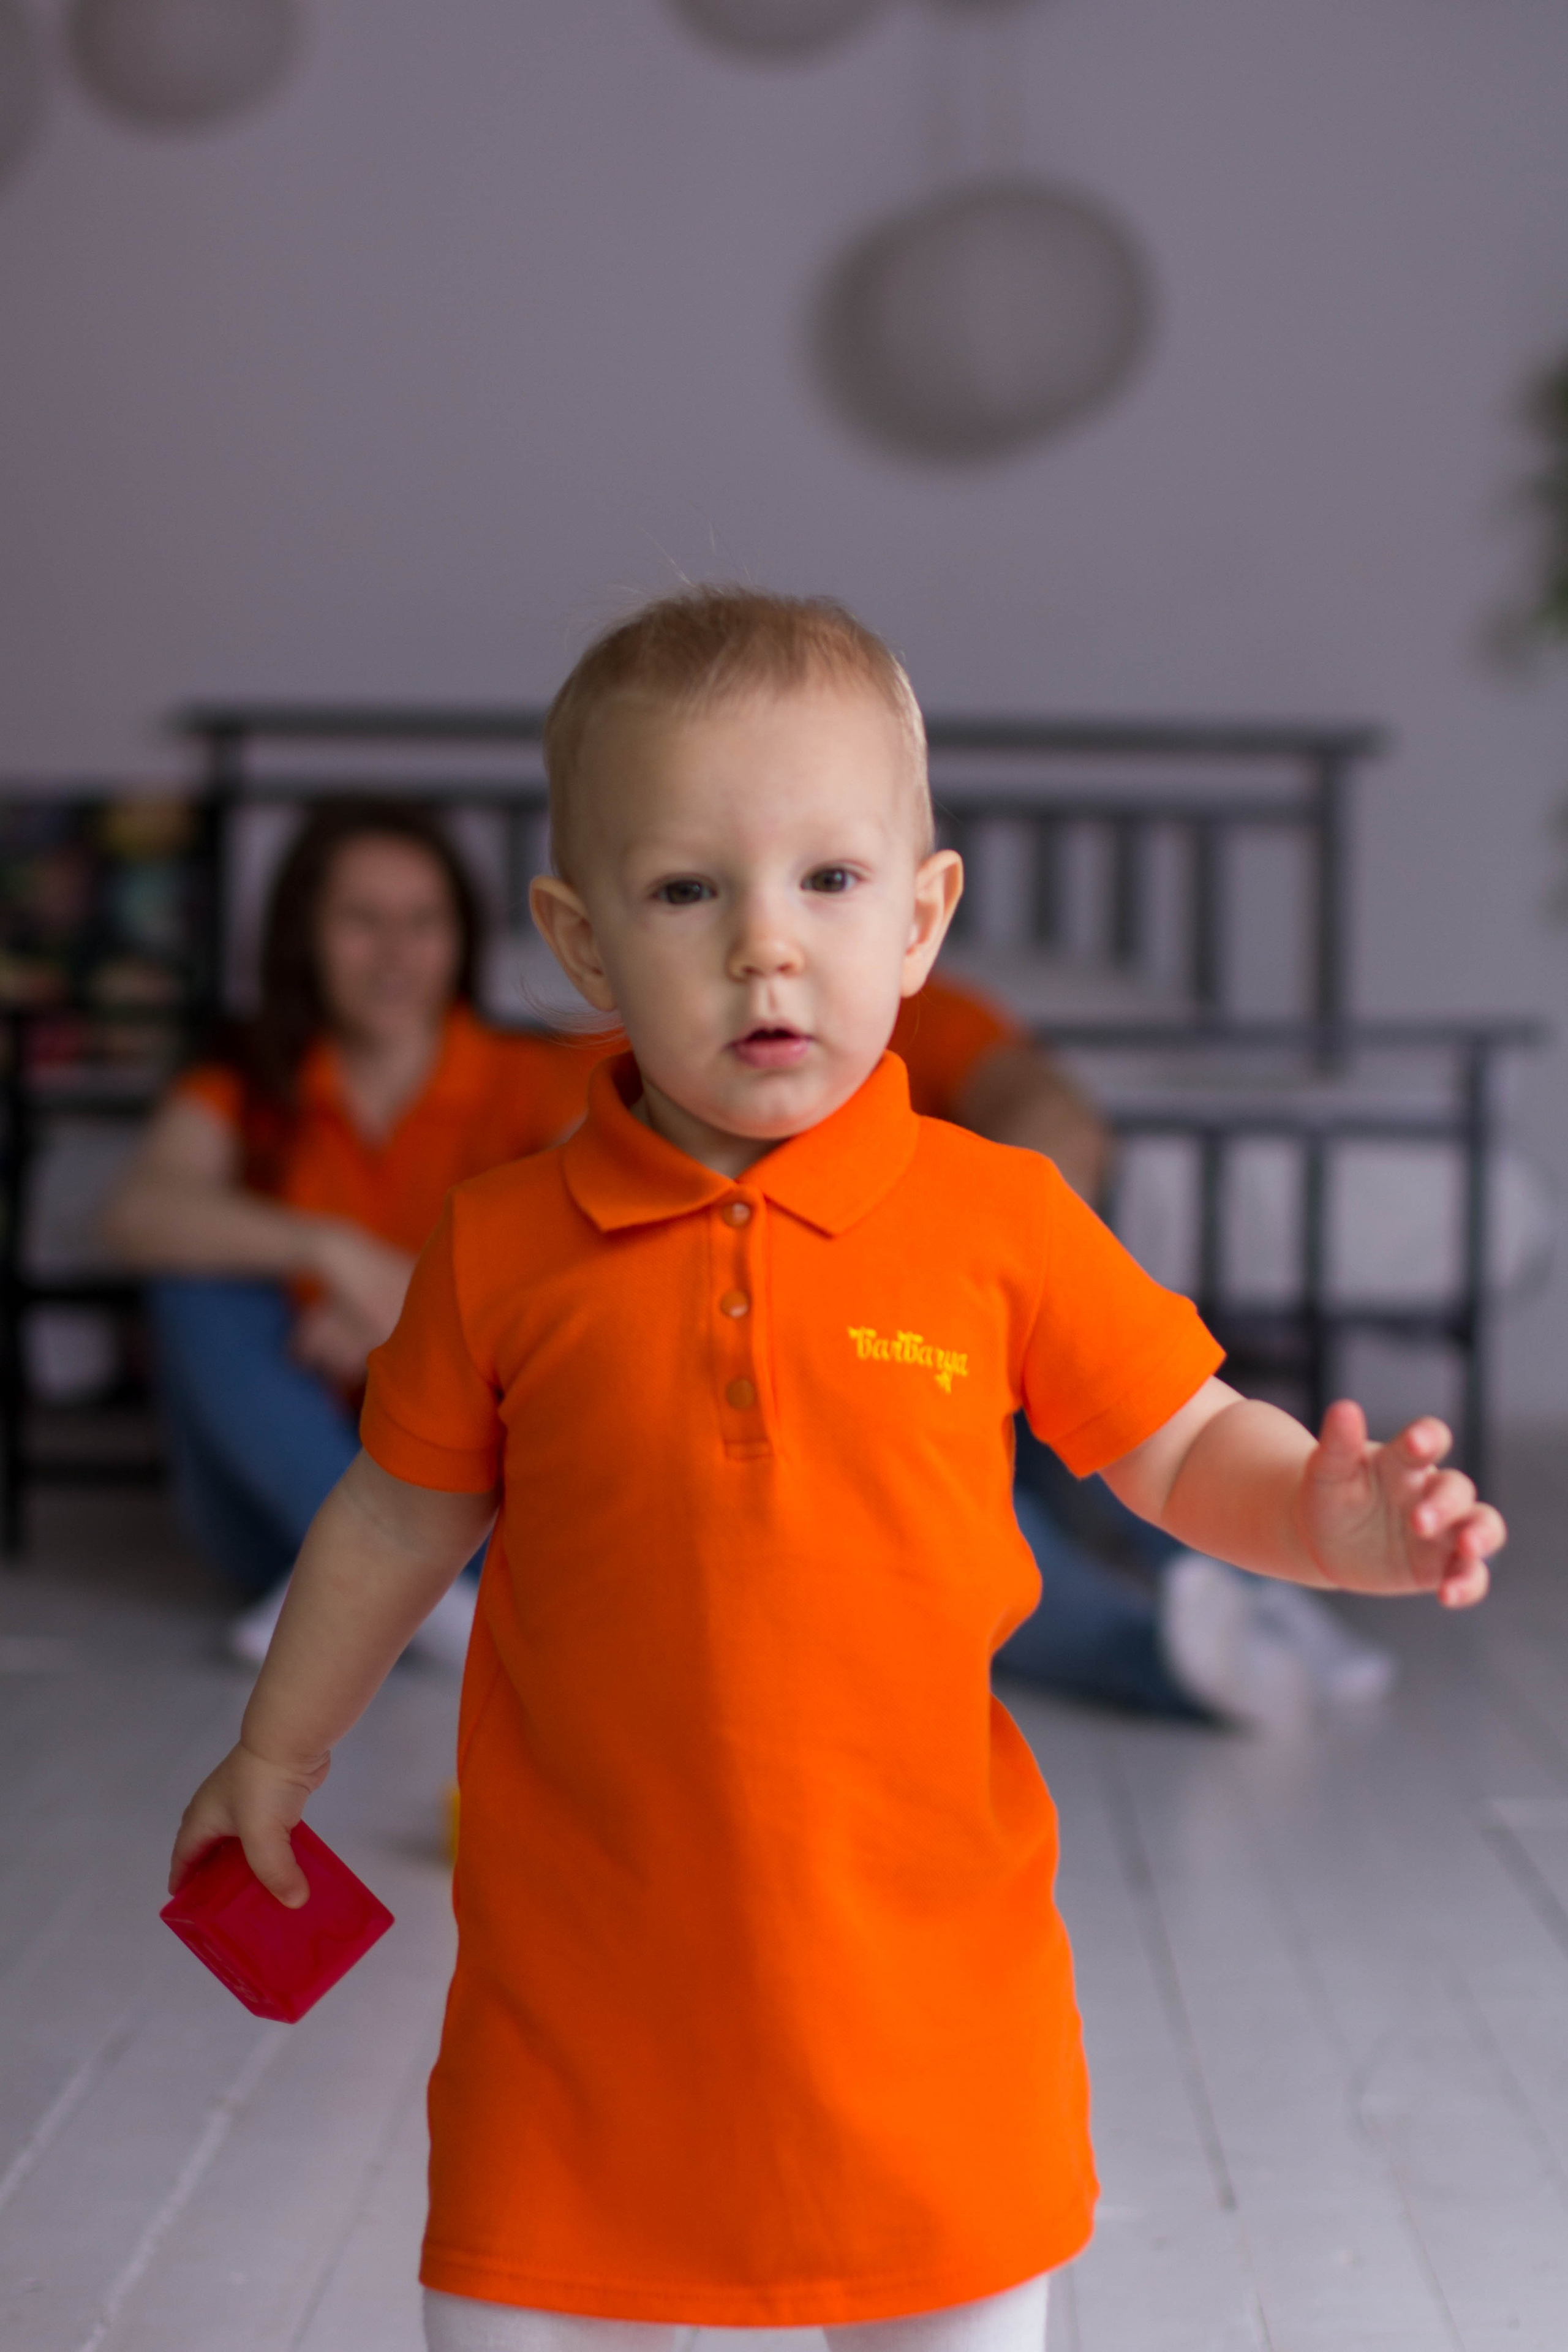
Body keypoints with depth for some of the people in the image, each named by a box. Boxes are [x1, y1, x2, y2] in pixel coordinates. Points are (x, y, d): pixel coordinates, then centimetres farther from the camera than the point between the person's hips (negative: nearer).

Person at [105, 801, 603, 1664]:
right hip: (281, 1488, 1)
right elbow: (140, 1213, -19)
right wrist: (332, 1250, -34)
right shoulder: (242, 1093, 1)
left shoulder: (529, 1083, 0)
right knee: (201, 1285, -23)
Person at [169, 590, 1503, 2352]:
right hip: (584, 1969, 0)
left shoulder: (1001, 1219, -6)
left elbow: (1183, 1447, 2)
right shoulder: (504, 1249, -5)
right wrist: (277, 1752, 20)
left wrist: (1327, 1519, -18)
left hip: (924, 1973, 0)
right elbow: (402, 1517, 9)